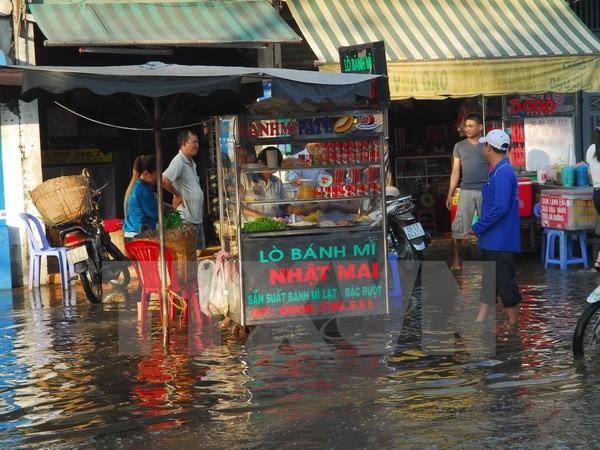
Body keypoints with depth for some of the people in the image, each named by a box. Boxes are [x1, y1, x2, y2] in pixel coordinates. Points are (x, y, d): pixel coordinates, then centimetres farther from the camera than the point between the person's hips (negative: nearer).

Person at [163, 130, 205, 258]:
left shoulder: (191, 162, 15)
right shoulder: (178, 162, -15)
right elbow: (164, 180, -30)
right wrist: (177, 195, -18)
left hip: (197, 217, 10)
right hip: (186, 218, -10)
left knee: (199, 251, 14)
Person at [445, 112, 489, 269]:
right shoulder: (459, 146, 9)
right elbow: (456, 172, 10)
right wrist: (450, 194, 5)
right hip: (466, 191, 1)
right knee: (459, 226, -3)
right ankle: (456, 258, 4)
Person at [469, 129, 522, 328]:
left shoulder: (502, 173, -20)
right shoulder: (498, 171, 13)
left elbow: (500, 208, -26)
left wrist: (477, 228, -18)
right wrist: (480, 227, 16)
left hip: (501, 240, -10)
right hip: (493, 239, 10)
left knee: (505, 283, -1)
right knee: (489, 281, 13)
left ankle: (513, 325, 9)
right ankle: (480, 322, 19)